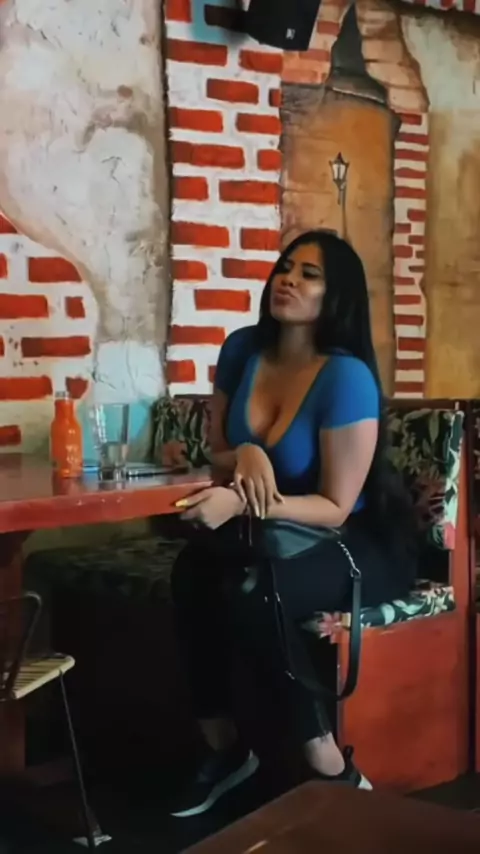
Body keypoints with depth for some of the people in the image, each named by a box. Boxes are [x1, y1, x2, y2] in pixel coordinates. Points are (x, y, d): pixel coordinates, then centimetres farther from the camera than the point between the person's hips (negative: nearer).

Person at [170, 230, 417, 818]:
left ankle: (332, 773, -17)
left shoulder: (347, 377, -23)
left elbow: (335, 508, -21)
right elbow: (218, 449, 8)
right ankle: (222, 747, -9)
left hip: (360, 545, -6)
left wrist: (241, 503, -35)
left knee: (249, 598, -33)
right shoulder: (243, 349, -3)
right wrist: (246, 456, -17)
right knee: (193, 571, -26)